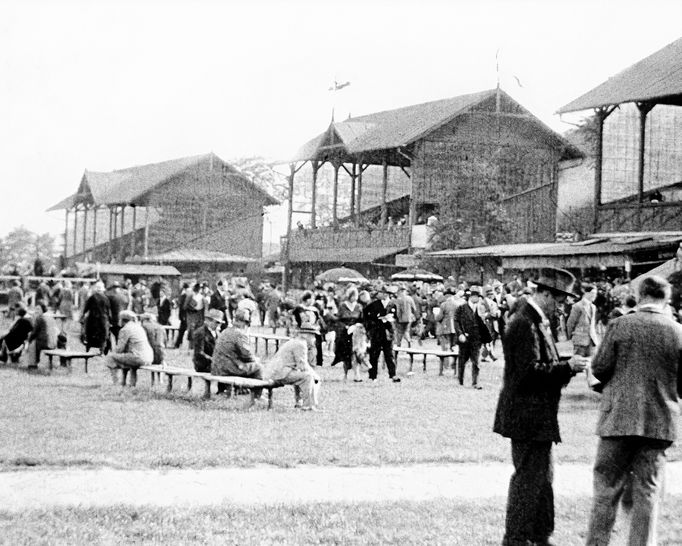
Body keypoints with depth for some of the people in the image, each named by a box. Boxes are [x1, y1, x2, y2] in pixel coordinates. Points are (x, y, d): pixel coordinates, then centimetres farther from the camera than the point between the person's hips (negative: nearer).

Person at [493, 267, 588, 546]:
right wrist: (567, 367, -20)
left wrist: (568, 366, 5)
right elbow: (530, 372, -25)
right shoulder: (525, 324, -20)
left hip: (537, 415, 11)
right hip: (528, 415, -11)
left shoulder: (536, 320, 13)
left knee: (541, 477, 19)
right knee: (528, 478, -3)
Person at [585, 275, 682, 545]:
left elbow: (599, 368, -4)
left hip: (619, 416, -1)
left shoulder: (620, 325, -7)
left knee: (607, 487, 8)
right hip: (659, 422, 1)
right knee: (647, 491, 9)